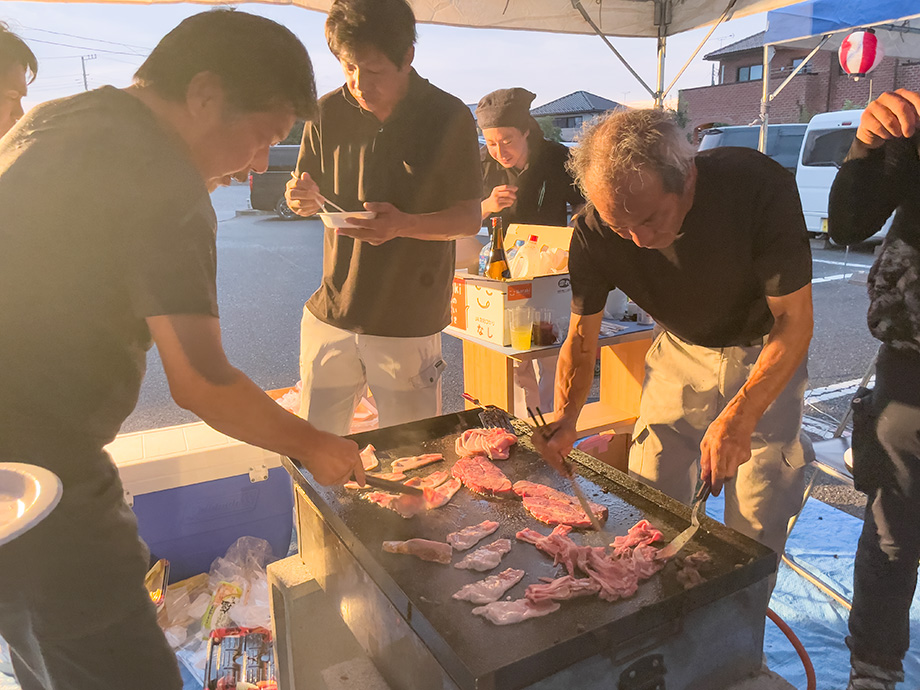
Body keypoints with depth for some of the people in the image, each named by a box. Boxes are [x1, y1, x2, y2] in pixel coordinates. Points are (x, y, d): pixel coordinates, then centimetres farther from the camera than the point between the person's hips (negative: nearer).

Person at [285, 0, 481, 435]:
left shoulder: (449, 118, -6)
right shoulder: (328, 112, 2)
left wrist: (403, 225, -22)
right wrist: (303, 199, -11)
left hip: (410, 323, -2)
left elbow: (469, 218, -4)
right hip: (331, 313, 3)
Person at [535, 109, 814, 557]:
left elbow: (794, 321, -25)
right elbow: (582, 338, -10)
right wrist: (564, 419, -27)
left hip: (765, 351, -2)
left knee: (756, 522, -1)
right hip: (681, 350, 2)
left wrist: (739, 418, -36)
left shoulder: (759, 188, -32)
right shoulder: (594, 235, -24)